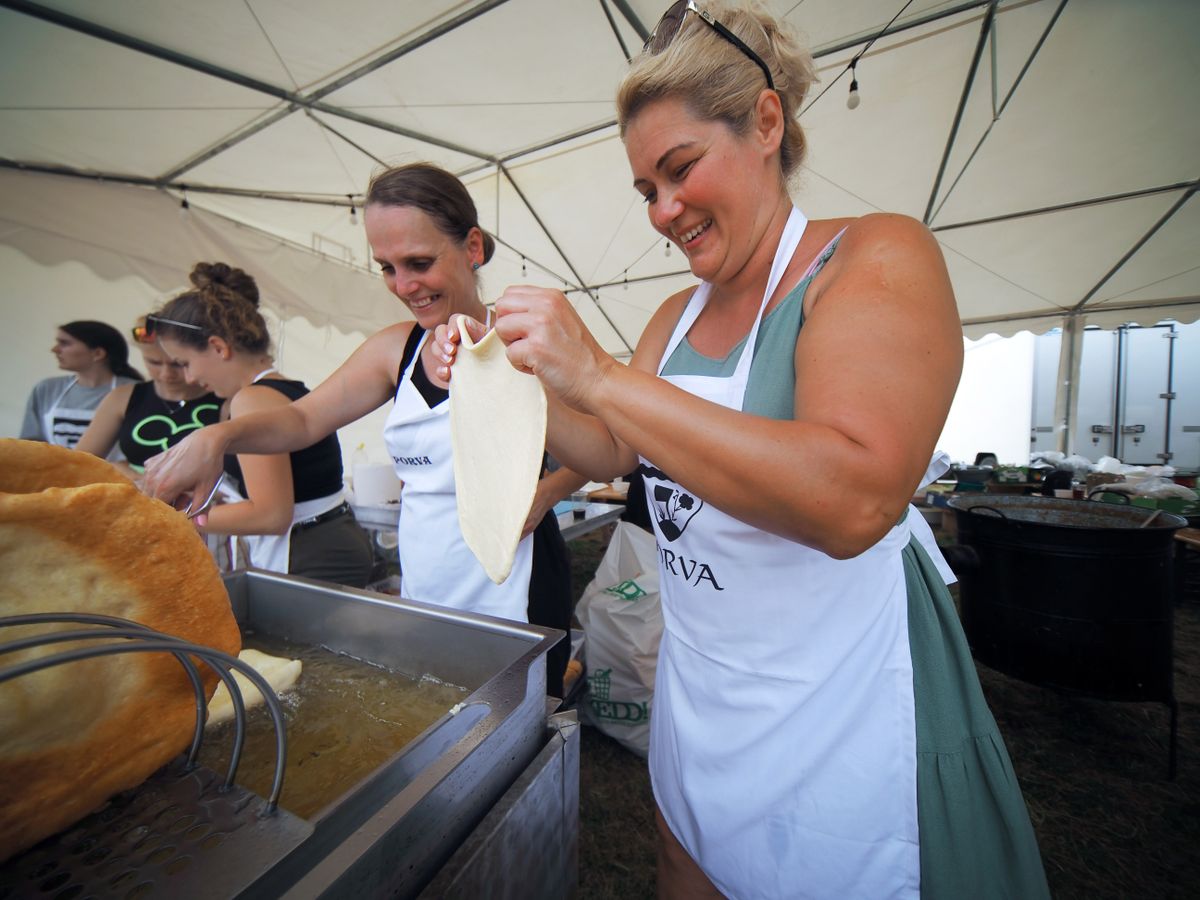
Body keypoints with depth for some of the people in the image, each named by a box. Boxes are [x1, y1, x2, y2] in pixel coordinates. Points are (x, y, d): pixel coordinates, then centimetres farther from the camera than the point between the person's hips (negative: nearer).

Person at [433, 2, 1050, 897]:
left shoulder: (877, 256, -15)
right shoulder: (680, 314, 4)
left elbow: (853, 501, -31)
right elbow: (611, 454, 6)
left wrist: (600, 378, -31)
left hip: (836, 706, -6)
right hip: (699, 686, 7)